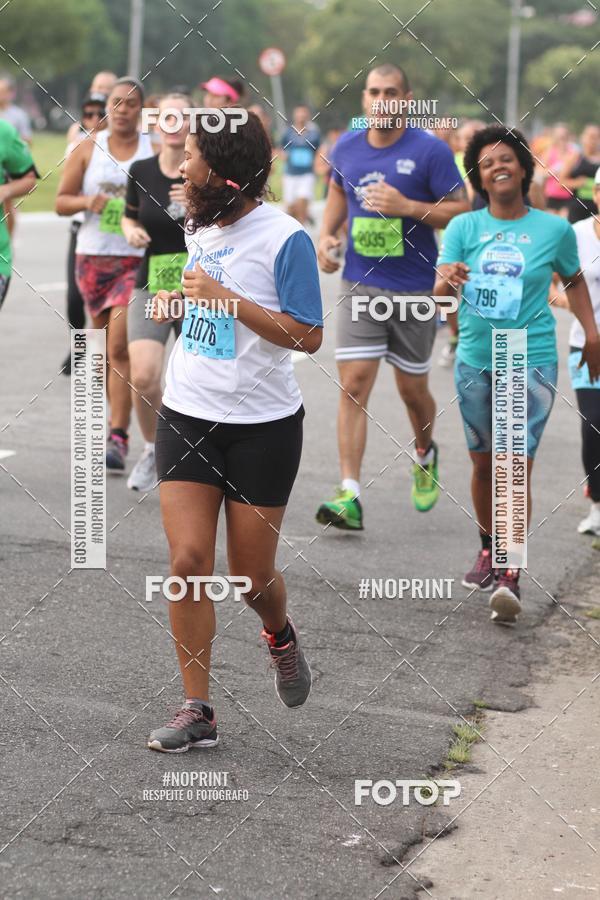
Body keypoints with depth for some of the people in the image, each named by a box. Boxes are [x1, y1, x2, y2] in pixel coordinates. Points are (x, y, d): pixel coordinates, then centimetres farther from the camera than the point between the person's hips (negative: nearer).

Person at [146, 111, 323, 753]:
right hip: (186, 417, 5)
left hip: (262, 427, -5)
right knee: (188, 561, -6)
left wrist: (226, 299, -20)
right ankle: (196, 712, -1)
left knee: (251, 577, 5)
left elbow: (308, 336, -16)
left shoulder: (284, 237, -13)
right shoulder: (197, 228, 9)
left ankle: (280, 636, 40)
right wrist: (177, 298, 12)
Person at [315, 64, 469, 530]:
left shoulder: (430, 151, -9)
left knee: (412, 389, 11)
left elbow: (462, 211, -10)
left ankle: (426, 456, 44)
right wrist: (327, 235, 7)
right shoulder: (347, 147, 4)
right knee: (354, 383, -10)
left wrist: (406, 206, -22)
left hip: (416, 289, -2)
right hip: (360, 286, 2)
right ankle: (350, 496, -13)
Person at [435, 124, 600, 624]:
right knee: (483, 464, 15)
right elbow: (441, 292, -11)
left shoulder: (554, 229, -2)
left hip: (531, 362, -3)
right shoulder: (463, 228, -1)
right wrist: (446, 279, -34)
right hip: (476, 361, 3)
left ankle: (511, 576, -12)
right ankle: (489, 550, 36)